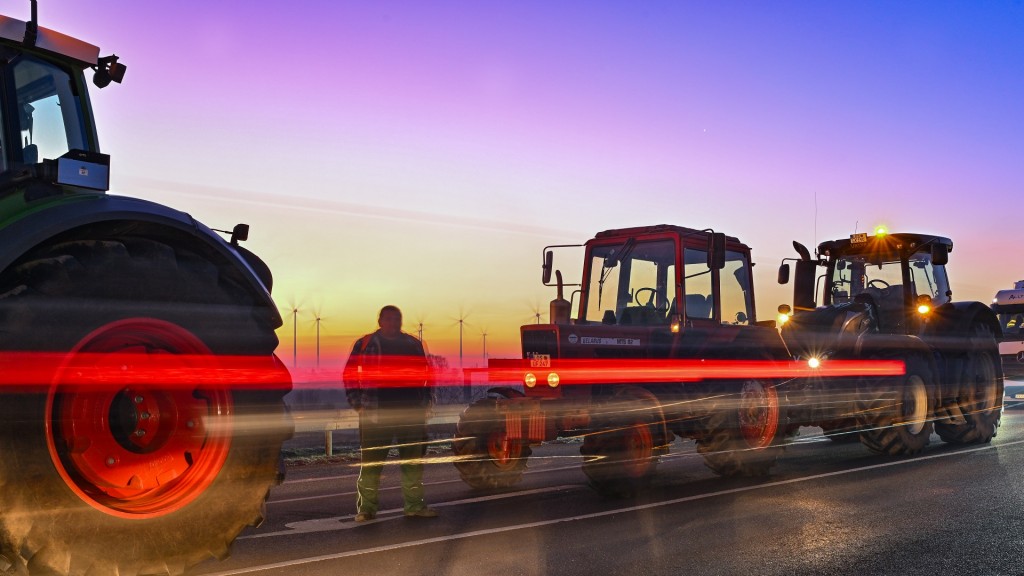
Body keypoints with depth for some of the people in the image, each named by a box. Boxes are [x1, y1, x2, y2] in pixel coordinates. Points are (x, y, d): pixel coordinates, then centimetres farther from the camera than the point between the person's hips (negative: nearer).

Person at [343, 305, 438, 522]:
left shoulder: (414, 344, 13)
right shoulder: (365, 344, 3)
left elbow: (425, 373, 21)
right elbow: (349, 373, 5)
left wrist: (427, 399, 13)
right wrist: (356, 402, -2)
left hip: (411, 412, 4)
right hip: (375, 413, -3)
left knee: (413, 460, 7)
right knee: (370, 462, -3)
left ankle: (414, 504, 16)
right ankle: (366, 507, 5)